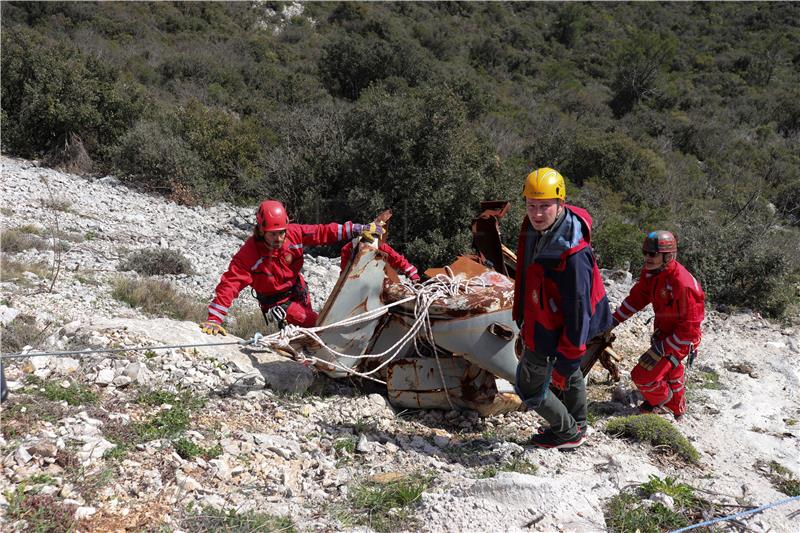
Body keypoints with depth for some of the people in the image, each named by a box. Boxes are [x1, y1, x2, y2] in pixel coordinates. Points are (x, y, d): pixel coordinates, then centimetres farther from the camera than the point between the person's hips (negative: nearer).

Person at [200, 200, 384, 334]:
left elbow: (322, 232, -15)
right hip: (277, 302, -5)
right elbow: (230, 284, -32)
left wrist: (358, 230, -19)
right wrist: (214, 319, -40)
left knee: (310, 320, 28)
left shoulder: (294, 233, -21)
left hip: (298, 291, 5)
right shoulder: (249, 253, -30)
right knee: (317, 324, -20)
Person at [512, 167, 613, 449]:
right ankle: (577, 427, 52)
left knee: (529, 387, 9)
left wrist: (568, 356, -25)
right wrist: (521, 315, 20)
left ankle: (568, 432, 32)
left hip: (551, 335, -9)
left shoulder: (572, 254, -36)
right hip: (537, 319, 9)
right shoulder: (533, 228, -9)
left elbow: (578, 307, -30)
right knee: (569, 376, 28)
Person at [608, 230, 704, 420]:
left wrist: (662, 348, -29)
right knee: (671, 374, 29)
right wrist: (613, 320, -3)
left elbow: (690, 328, -30)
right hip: (663, 332, 8)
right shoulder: (650, 272, -10)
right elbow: (636, 298, 4)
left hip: (680, 339, -8)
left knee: (642, 376, -12)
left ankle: (659, 400, 21)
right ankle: (677, 411, 55)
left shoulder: (682, 285, -35)